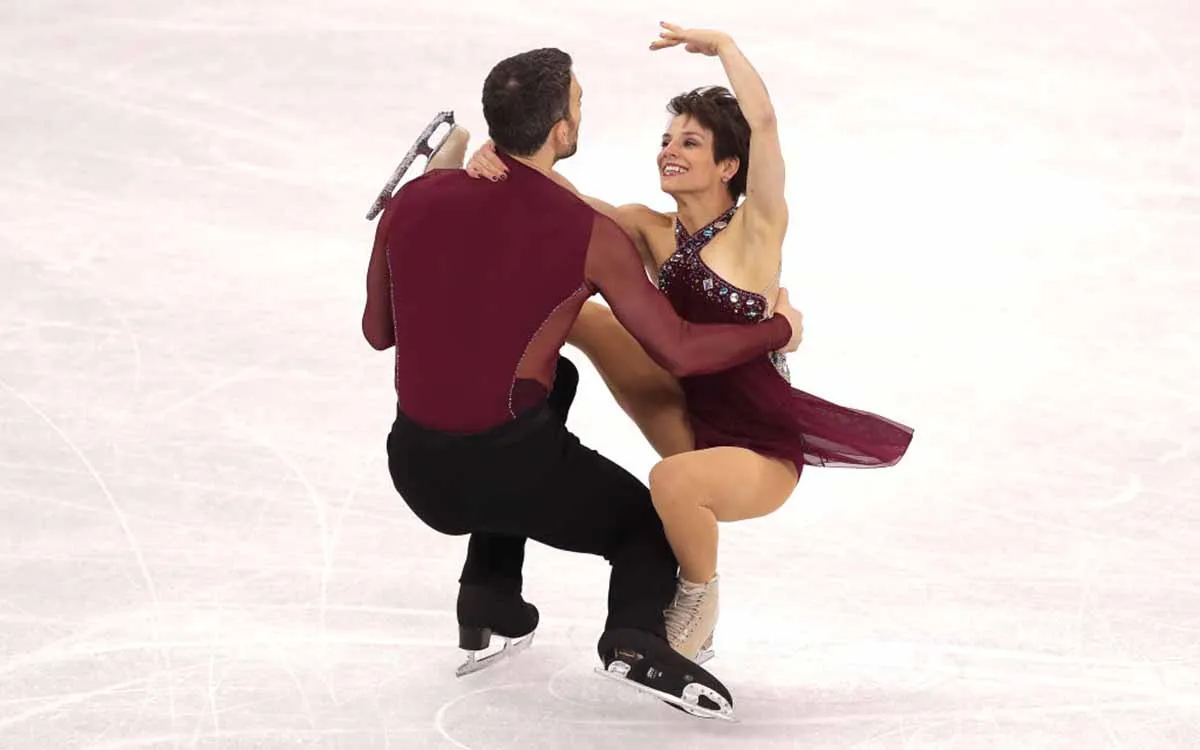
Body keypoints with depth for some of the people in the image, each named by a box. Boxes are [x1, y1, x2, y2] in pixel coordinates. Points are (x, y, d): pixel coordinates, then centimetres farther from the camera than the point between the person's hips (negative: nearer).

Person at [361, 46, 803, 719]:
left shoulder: (414, 201, 1)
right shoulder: (590, 236, -10)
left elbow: (379, 331, 13)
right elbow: (679, 351, -7)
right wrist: (779, 330, 10)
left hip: (416, 469, 5)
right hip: (511, 471, -5)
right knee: (650, 524, 21)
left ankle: (489, 597, 29)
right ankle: (637, 634, -12)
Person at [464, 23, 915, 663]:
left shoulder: (757, 230, -12)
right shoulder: (653, 233, 2)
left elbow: (763, 121, -27)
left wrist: (721, 45, -15)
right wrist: (495, 157, -23)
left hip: (763, 452, -5)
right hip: (693, 427, 5)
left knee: (673, 480, -36)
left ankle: (698, 599, -10)